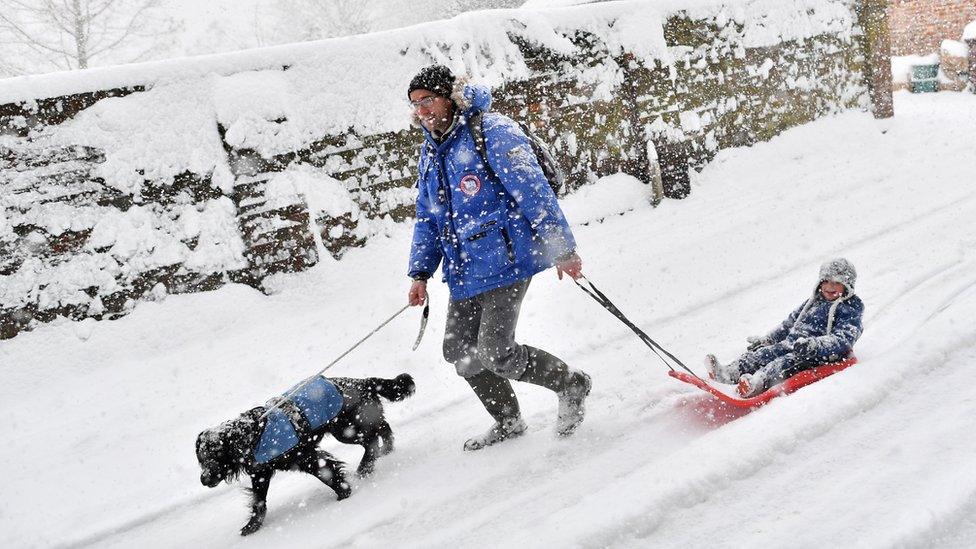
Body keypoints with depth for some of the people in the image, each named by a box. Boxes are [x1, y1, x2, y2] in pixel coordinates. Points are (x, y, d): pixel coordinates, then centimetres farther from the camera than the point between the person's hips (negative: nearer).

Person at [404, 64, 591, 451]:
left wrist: (562, 248, -16)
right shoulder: (430, 151, 15)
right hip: (464, 271, 8)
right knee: (459, 351, 7)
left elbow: (534, 191, -14)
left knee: (495, 354, -13)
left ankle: (571, 384, 11)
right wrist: (420, 273, 14)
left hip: (505, 262, -8)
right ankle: (508, 423, 25)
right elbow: (427, 219, 21)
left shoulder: (492, 132, -10)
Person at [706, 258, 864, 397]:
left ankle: (758, 383, -62)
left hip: (818, 357, -7)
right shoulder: (813, 302, 24)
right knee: (763, 354, -17)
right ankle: (729, 373, -38)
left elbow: (842, 341, -16)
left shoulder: (850, 311, 1)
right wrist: (766, 339, 23)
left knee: (788, 362, -35)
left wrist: (814, 345, -32)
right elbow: (789, 324, 33)